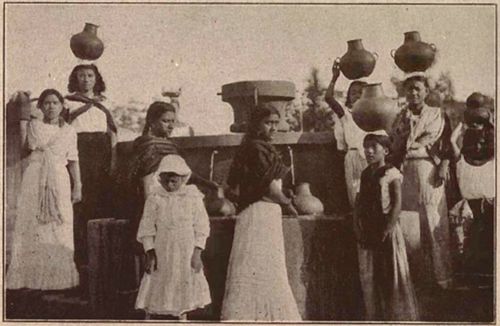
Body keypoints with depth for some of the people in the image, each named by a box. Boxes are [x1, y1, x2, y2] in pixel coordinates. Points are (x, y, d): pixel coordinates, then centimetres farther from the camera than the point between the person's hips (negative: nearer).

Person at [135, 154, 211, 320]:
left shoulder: (193, 197, -4)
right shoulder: (154, 199, -3)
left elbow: (201, 227, -2)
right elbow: (147, 228, -1)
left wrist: (197, 253, -7)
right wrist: (150, 253, -7)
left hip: (186, 253, 0)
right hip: (161, 253, 0)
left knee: (184, 288, 9)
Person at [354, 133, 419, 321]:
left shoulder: (392, 174, -8)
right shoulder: (365, 174, 11)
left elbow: (397, 204, -13)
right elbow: (359, 201, 13)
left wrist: (388, 229, -18)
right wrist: (357, 224, 2)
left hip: (386, 229, -6)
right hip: (367, 231, 6)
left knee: (392, 275, 0)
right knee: (368, 275, 10)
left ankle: (398, 315, 11)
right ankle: (373, 314, 21)